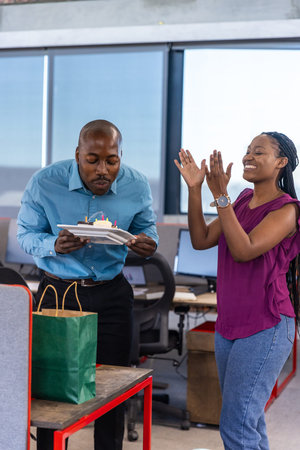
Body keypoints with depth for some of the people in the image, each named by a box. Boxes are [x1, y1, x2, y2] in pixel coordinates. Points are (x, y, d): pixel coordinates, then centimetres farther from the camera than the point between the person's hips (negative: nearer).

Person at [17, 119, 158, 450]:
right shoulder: (44, 183, -13)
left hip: (112, 295, 2)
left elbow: (146, 226, 7)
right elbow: (26, 234, -5)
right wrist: (55, 246, -27)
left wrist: (147, 243, -18)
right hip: (58, 291, -2)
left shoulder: (137, 186, -8)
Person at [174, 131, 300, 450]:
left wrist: (220, 196, -25)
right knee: (249, 420, 16)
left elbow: (245, 250, -24)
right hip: (229, 324, 7)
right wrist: (194, 188, -5)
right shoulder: (244, 200, 11)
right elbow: (201, 240, 4)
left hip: (264, 327, -7)